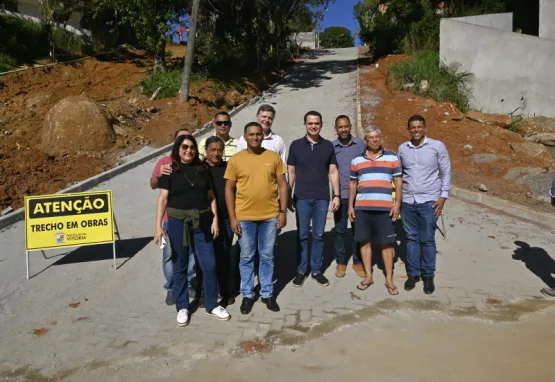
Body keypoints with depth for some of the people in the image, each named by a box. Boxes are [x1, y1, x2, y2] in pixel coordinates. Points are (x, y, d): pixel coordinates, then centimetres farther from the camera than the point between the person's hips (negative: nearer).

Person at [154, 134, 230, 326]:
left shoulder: (202, 169, 7)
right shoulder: (170, 171, -2)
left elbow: (211, 196, 9)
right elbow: (163, 198, -7)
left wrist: (215, 219, 1)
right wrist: (158, 225, -14)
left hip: (202, 222, 3)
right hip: (178, 222, -2)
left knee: (209, 265, 4)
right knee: (180, 266, 9)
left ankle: (212, 305, 21)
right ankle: (182, 307, 25)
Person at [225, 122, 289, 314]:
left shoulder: (274, 157, 1)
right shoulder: (236, 160, -2)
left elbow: (282, 185, 4)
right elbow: (229, 190, -1)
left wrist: (283, 211, -1)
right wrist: (232, 217, -5)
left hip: (270, 216, 1)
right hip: (245, 217, -1)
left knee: (267, 256, 12)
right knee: (246, 257, 10)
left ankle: (267, 293, 27)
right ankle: (247, 295, 25)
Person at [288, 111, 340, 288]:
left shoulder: (328, 146, 5)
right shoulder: (296, 145, 2)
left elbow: (333, 172, 6)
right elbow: (291, 172, 4)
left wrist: (336, 195, 0)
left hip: (322, 198, 1)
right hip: (302, 198, -1)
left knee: (318, 235, 8)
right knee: (302, 235, 5)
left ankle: (317, 270, 20)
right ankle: (301, 270, 18)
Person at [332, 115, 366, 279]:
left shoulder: (361, 144, -1)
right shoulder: (331, 147, -1)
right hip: (340, 195, 0)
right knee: (340, 230, 8)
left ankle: (358, 262, 24)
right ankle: (341, 262, 22)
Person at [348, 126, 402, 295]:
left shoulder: (392, 157, 5)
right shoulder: (357, 160, 9)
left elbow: (398, 181, 4)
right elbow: (353, 184, 14)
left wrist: (397, 203, -4)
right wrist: (350, 206, 9)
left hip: (385, 208, -2)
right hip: (362, 207, 2)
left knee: (387, 243, 2)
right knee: (365, 241, 7)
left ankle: (389, 279, 13)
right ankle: (368, 276, 20)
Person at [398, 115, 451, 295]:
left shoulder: (437, 146, -2)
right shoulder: (402, 148, 6)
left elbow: (446, 172, 2)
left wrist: (443, 196, -5)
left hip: (429, 201, -2)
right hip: (407, 201, 3)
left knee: (427, 239, 5)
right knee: (411, 238, 10)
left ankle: (428, 276, 18)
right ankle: (413, 273, 21)